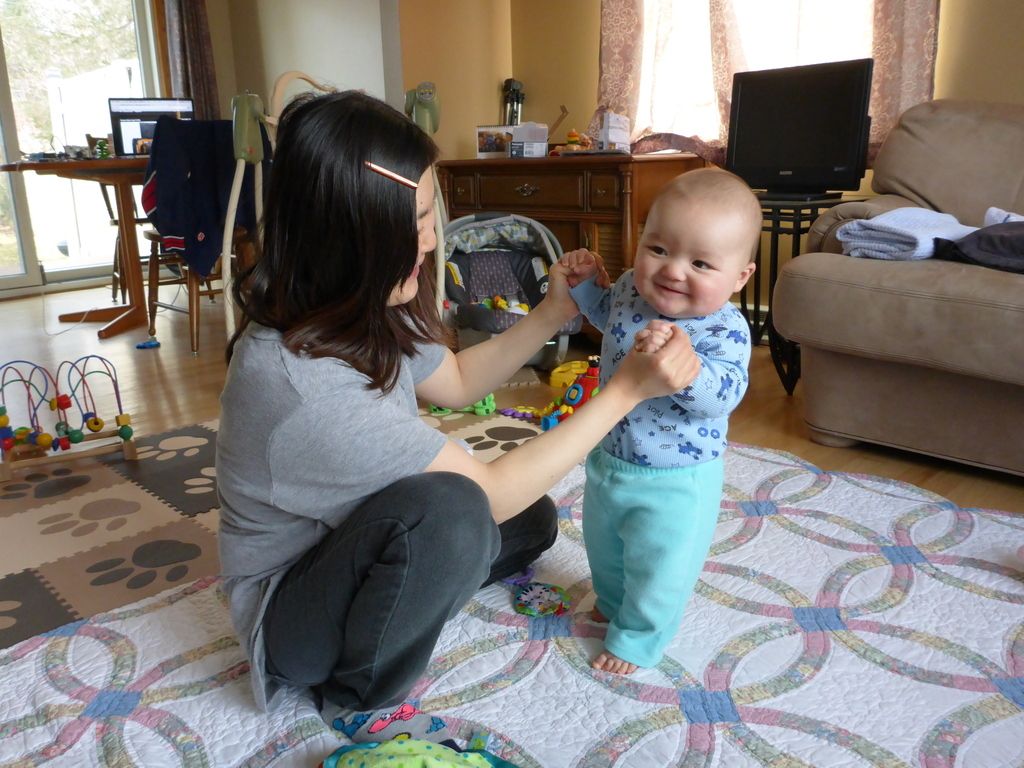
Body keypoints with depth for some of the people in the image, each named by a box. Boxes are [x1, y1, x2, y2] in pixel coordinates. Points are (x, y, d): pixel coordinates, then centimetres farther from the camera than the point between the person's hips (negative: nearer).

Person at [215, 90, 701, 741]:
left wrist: (552, 316, -3)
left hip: (347, 551, 8)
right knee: (449, 509, -35)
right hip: (287, 613, -8)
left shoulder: (358, 312, -10)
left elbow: (457, 381, 8)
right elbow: (491, 491, -29)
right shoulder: (302, 380, -37)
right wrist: (627, 390, -25)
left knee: (532, 521, 12)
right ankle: (362, 702, -9)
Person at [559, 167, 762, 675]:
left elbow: (722, 396, -39)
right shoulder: (632, 289, -10)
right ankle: (612, 601, 57)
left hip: (676, 481, -6)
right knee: (603, 542, 29)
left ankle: (638, 637, 39)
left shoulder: (725, 330, -26)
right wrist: (588, 280, -3)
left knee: (659, 564, 13)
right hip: (608, 459, 7)